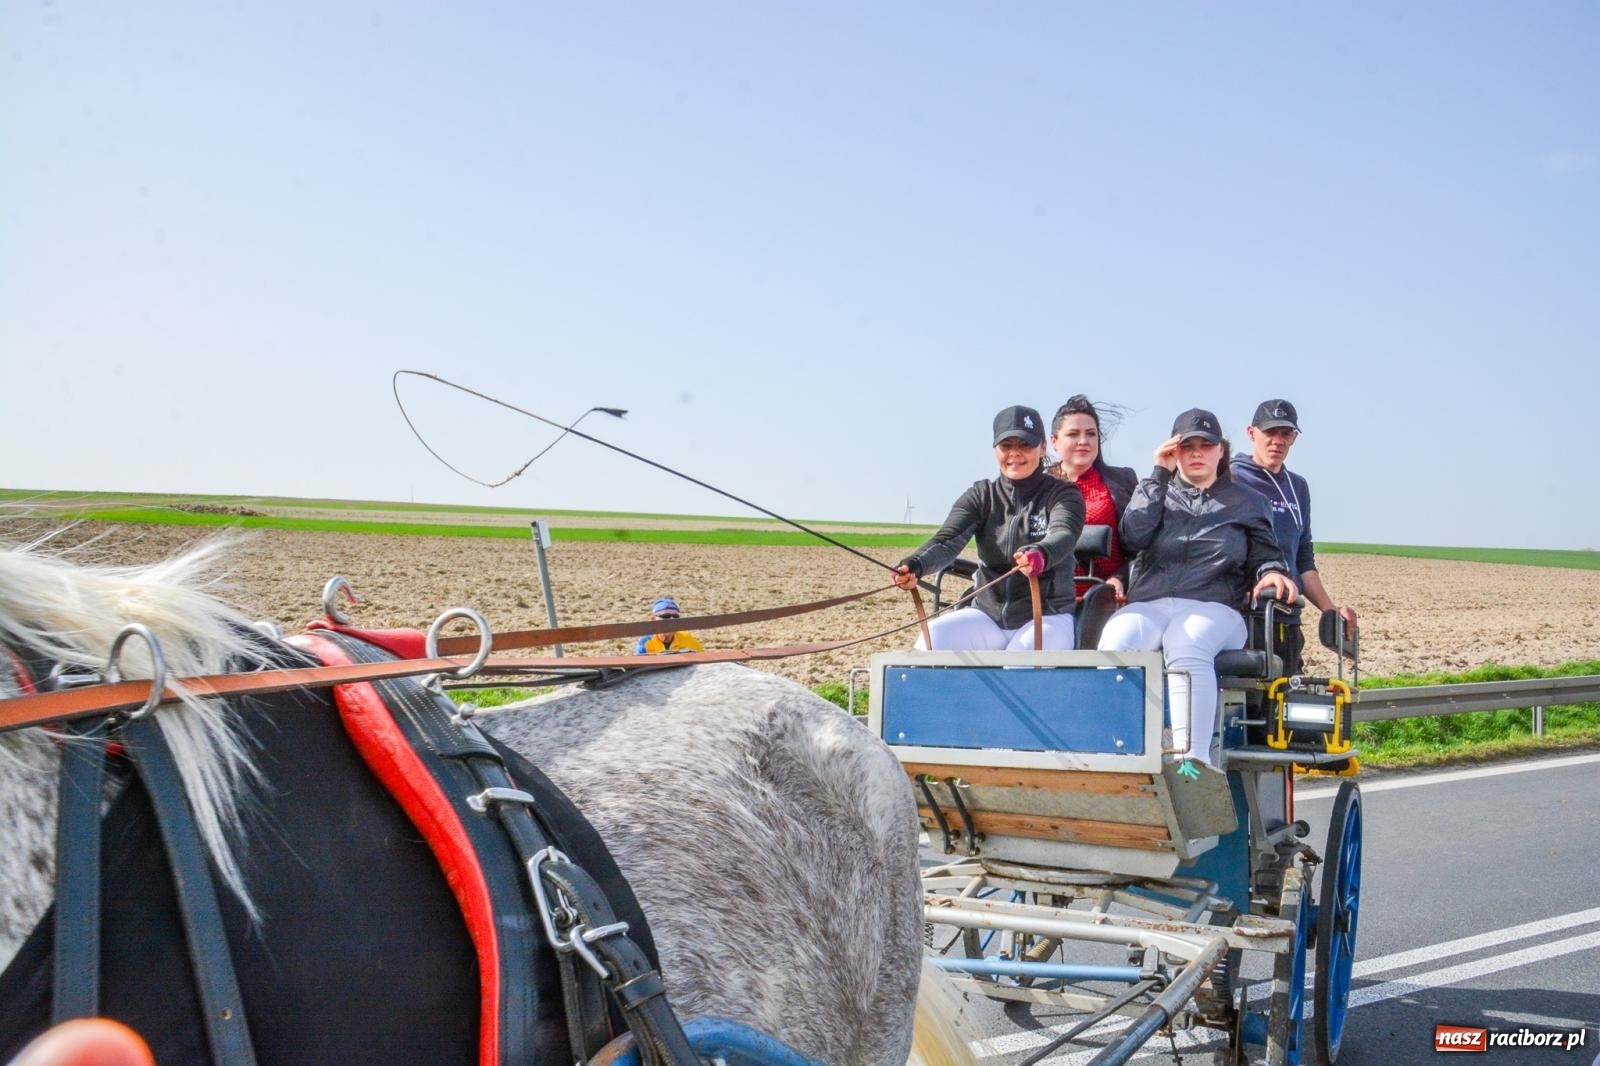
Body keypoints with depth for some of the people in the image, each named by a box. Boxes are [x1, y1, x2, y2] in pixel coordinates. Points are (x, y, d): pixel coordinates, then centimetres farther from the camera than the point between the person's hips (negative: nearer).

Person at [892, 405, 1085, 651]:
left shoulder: (1063, 494, -3)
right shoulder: (981, 496, 5)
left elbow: (1063, 536, -26)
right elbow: (947, 540, -13)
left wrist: (1041, 556, -52)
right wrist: (915, 565, -37)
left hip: (1047, 617, -3)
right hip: (987, 614, 3)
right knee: (932, 638, -23)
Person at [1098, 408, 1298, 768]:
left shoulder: (1246, 502, 24)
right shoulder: (1156, 492, 24)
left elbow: (1264, 556, 22)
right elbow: (1134, 536, 4)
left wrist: (1272, 573, -2)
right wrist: (1160, 474, 4)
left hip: (1213, 606, -1)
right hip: (1149, 604, 1)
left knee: (1186, 648, -39)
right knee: (1116, 642, -36)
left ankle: (1193, 759, -51)